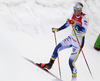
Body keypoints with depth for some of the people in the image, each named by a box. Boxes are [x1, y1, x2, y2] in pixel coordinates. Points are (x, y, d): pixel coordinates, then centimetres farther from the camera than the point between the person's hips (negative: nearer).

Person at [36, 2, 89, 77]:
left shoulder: (84, 18, -22)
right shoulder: (73, 15, 0)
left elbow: (83, 31, -33)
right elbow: (68, 23, 18)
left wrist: (74, 24, -42)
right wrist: (58, 29, 18)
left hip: (79, 42, -8)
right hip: (72, 38, 8)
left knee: (71, 62, -9)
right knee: (58, 47, 7)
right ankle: (50, 65, 25)